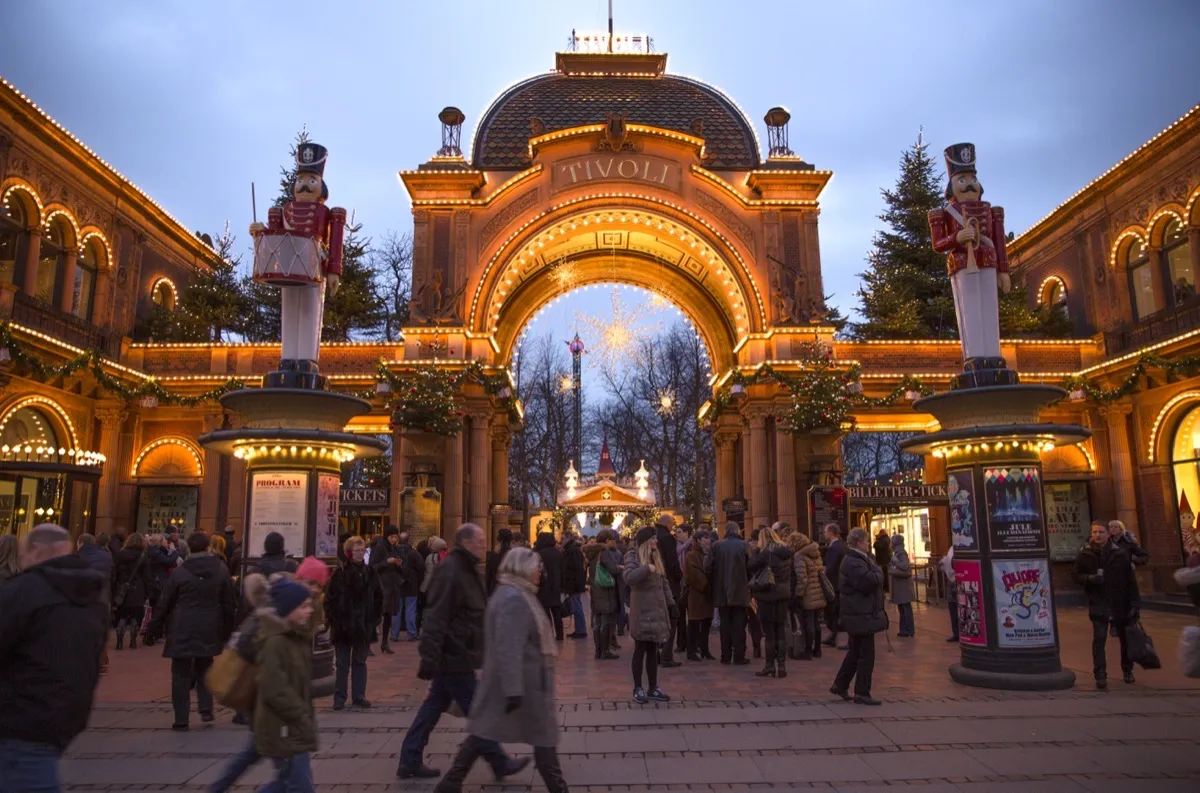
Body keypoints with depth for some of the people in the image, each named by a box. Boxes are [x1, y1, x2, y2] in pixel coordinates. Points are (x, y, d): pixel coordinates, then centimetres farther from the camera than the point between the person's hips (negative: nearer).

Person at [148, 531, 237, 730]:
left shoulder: (180, 572, -6)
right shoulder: (221, 570, 1)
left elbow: (165, 603, -1)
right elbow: (229, 603, 4)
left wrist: (155, 627, 11)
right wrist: (227, 629, 12)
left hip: (182, 630, -2)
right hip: (209, 630, 2)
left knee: (181, 673, 6)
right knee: (204, 669, 19)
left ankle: (181, 720, 7)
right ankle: (206, 709, 8)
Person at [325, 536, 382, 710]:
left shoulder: (369, 572, 2)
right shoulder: (340, 572, -8)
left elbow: (378, 597, 9)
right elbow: (330, 598, -6)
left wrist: (374, 617, 4)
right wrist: (333, 619, -10)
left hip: (363, 625, 3)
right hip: (343, 624, -3)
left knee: (360, 662, 12)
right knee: (342, 664, 7)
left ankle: (359, 696, 20)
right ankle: (339, 697, 16)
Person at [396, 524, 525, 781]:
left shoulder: (466, 569, 13)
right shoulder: (450, 570, -19)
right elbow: (436, 617, -24)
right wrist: (430, 658, -26)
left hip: (455, 654, 10)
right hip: (454, 655, -10)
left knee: (435, 705, 15)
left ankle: (410, 762, 23)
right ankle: (498, 762, 11)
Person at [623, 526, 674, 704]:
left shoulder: (656, 557, 15)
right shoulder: (633, 556, -6)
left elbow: (664, 582, 16)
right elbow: (629, 578, -23)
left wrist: (671, 604, 11)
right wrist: (646, 568, -29)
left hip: (658, 609, 6)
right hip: (642, 610, -6)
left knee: (653, 650, 9)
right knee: (640, 649, 0)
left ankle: (653, 688, 15)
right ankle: (638, 689, 9)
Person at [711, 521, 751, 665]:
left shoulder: (717, 546, -4)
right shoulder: (744, 545, -8)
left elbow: (713, 567, -3)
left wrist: (715, 587, 7)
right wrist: (748, 584, 7)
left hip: (722, 592, 2)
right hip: (740, 592, -2)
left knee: (725, 624, 10)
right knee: (739, 624, 5)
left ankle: (726, 656, 12)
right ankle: (739, 656, 5)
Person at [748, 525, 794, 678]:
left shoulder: (766, 553, -16)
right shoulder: (786, 553, 6)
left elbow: (750, 566, -13)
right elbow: (789, 573, 13)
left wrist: (757, 549, -5)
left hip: (768, 595, -7)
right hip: (783, 595, 7)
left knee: (769, 632, 1)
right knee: (781, 632, 11)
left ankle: (770, 666, 7)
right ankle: (782, 666, 14)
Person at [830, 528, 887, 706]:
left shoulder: (856, 559, 16)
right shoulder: (854, 562, -20)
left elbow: (875, 579, 17)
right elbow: (868, 581, -30)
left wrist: (874, 573, -5)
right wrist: (877, 572, -11)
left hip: (858, 613, 11)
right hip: (861, 614, -11)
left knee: (855, 651, 18)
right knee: (866, 654, -3)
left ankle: (840, 685, 27)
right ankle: (862, 693, 7)